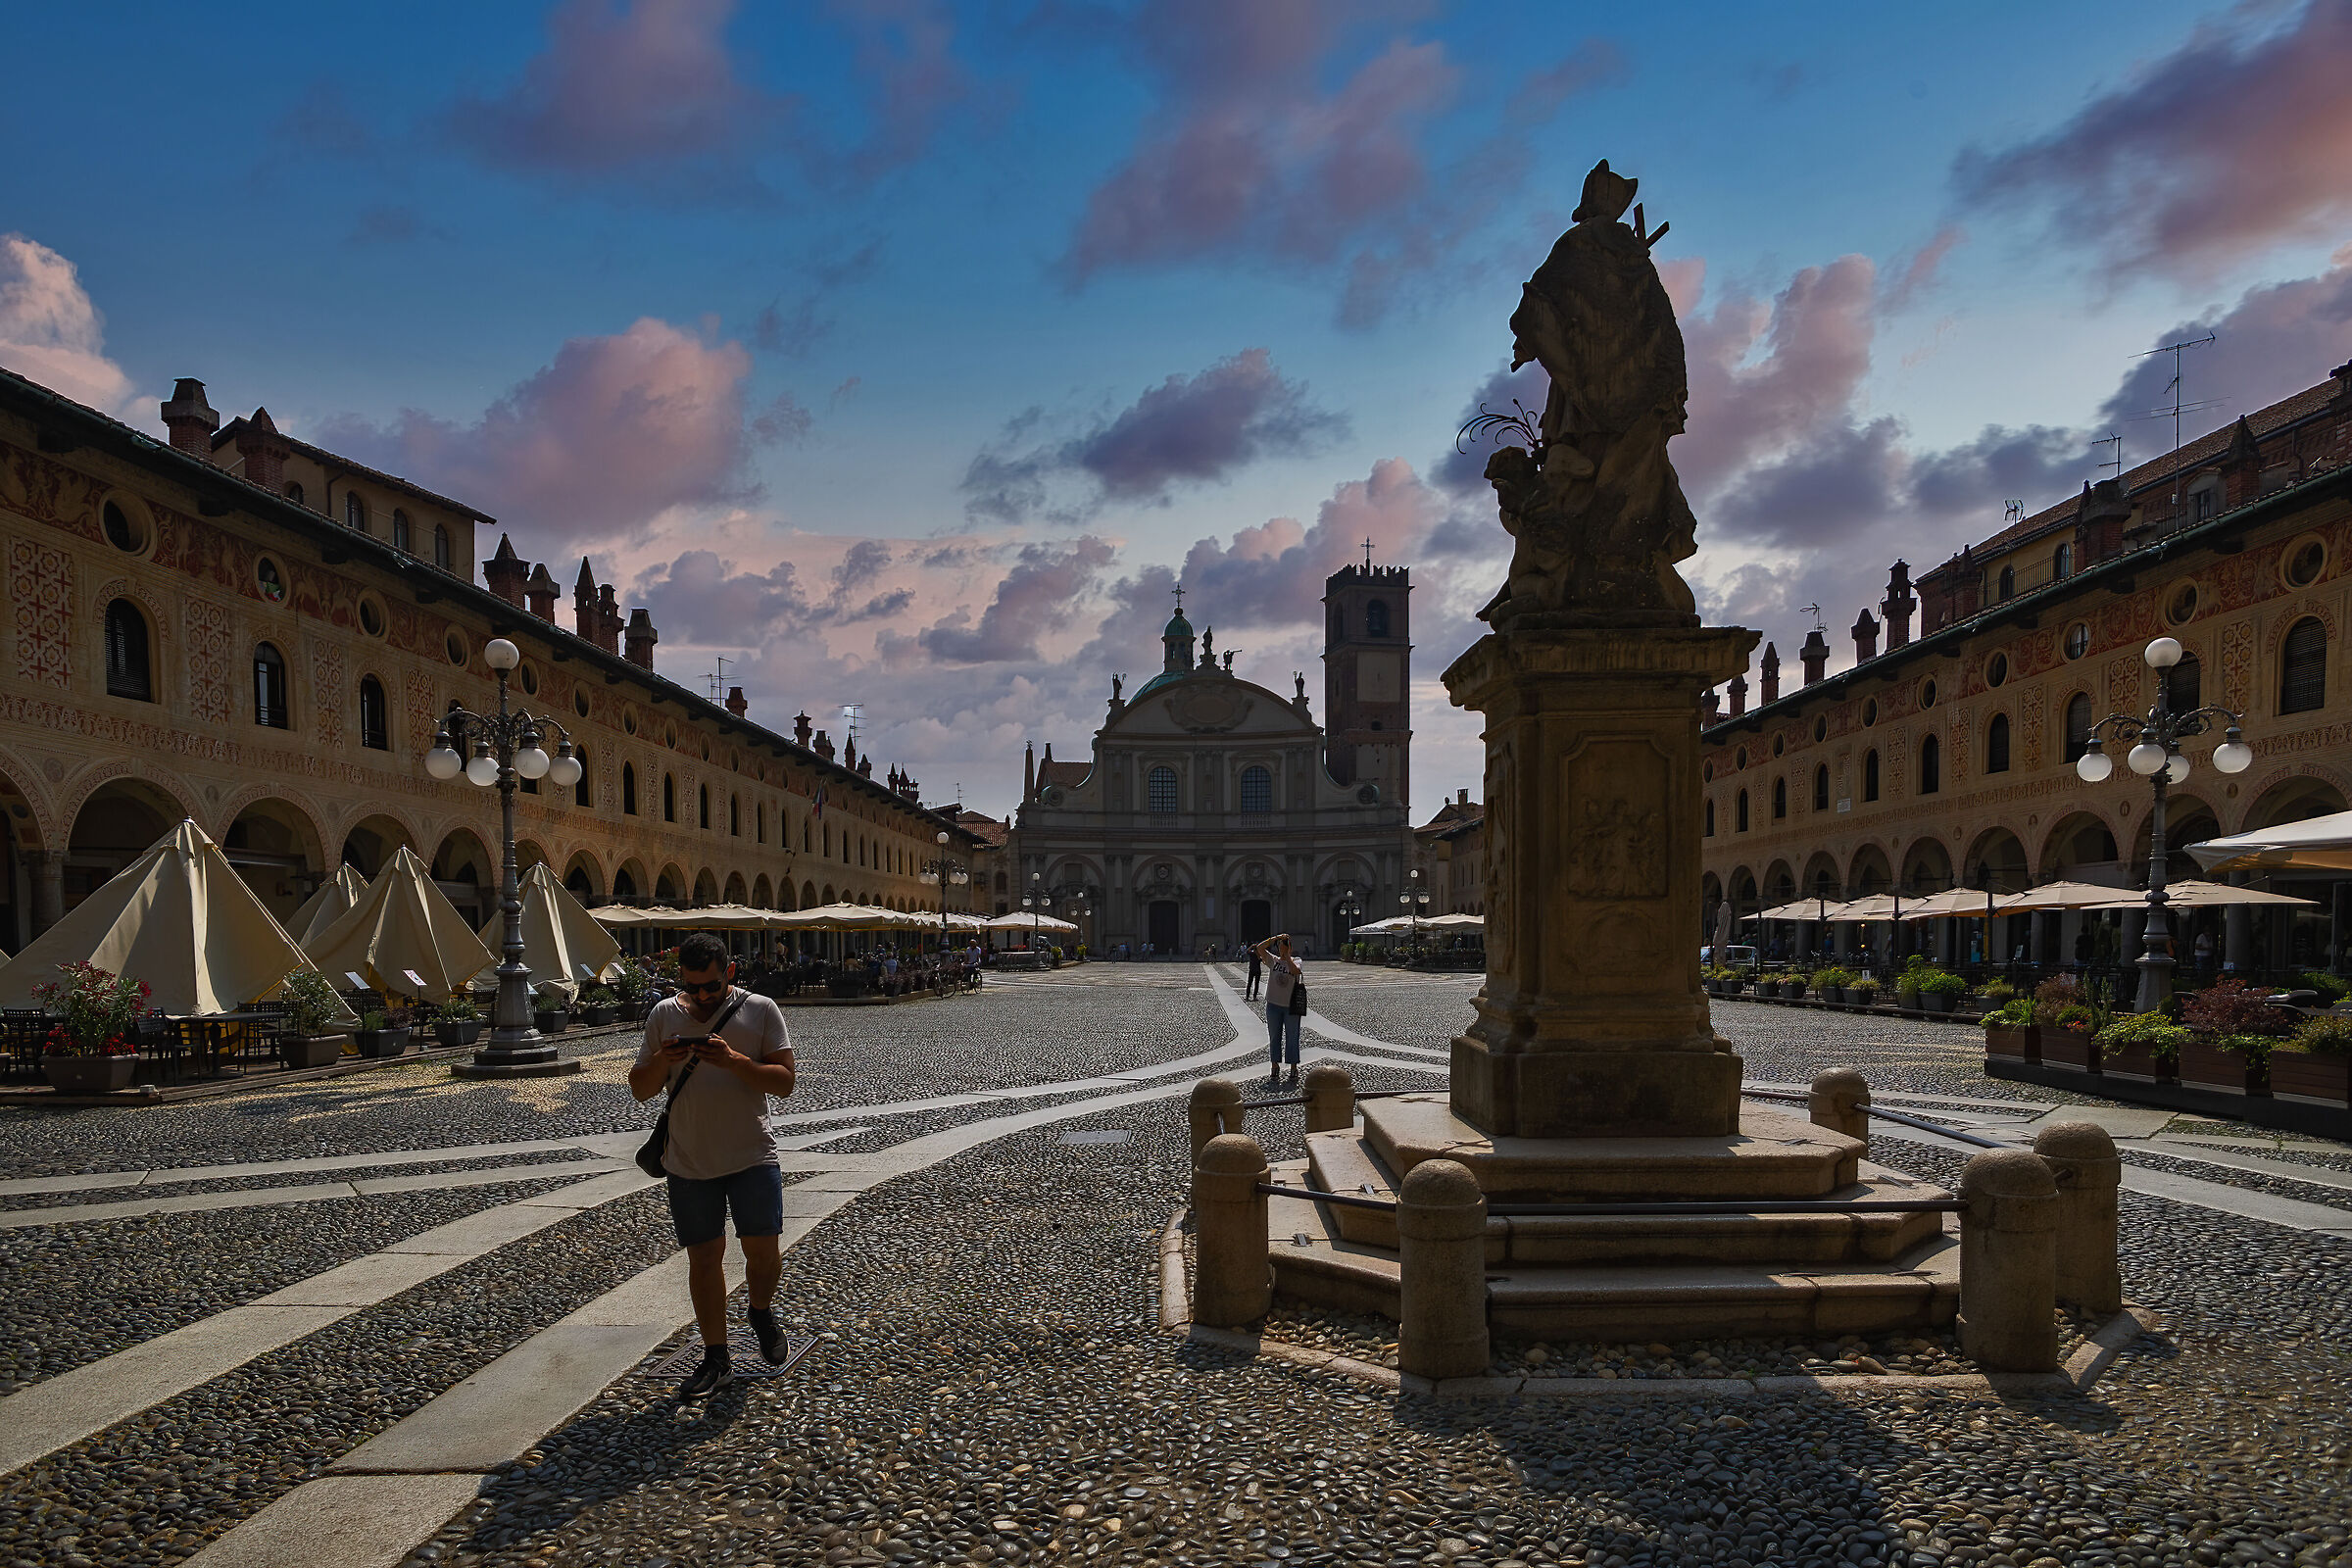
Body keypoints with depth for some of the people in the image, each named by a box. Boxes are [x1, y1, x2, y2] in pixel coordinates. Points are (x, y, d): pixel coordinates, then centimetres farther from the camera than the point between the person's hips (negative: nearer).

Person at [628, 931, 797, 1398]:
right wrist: (661, 1061, -15)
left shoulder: (761, 1010, -4)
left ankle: (762, 1311, 31)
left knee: (763, 1253, -1)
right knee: (704, 1257, 6)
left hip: (751, 1155, -2)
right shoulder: (664, 1016, 4)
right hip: (688, 1162, 2)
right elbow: (640, 1089, 7)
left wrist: (734, 1061, -24)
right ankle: (716, 1359, 19)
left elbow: (784, 1082, -8)